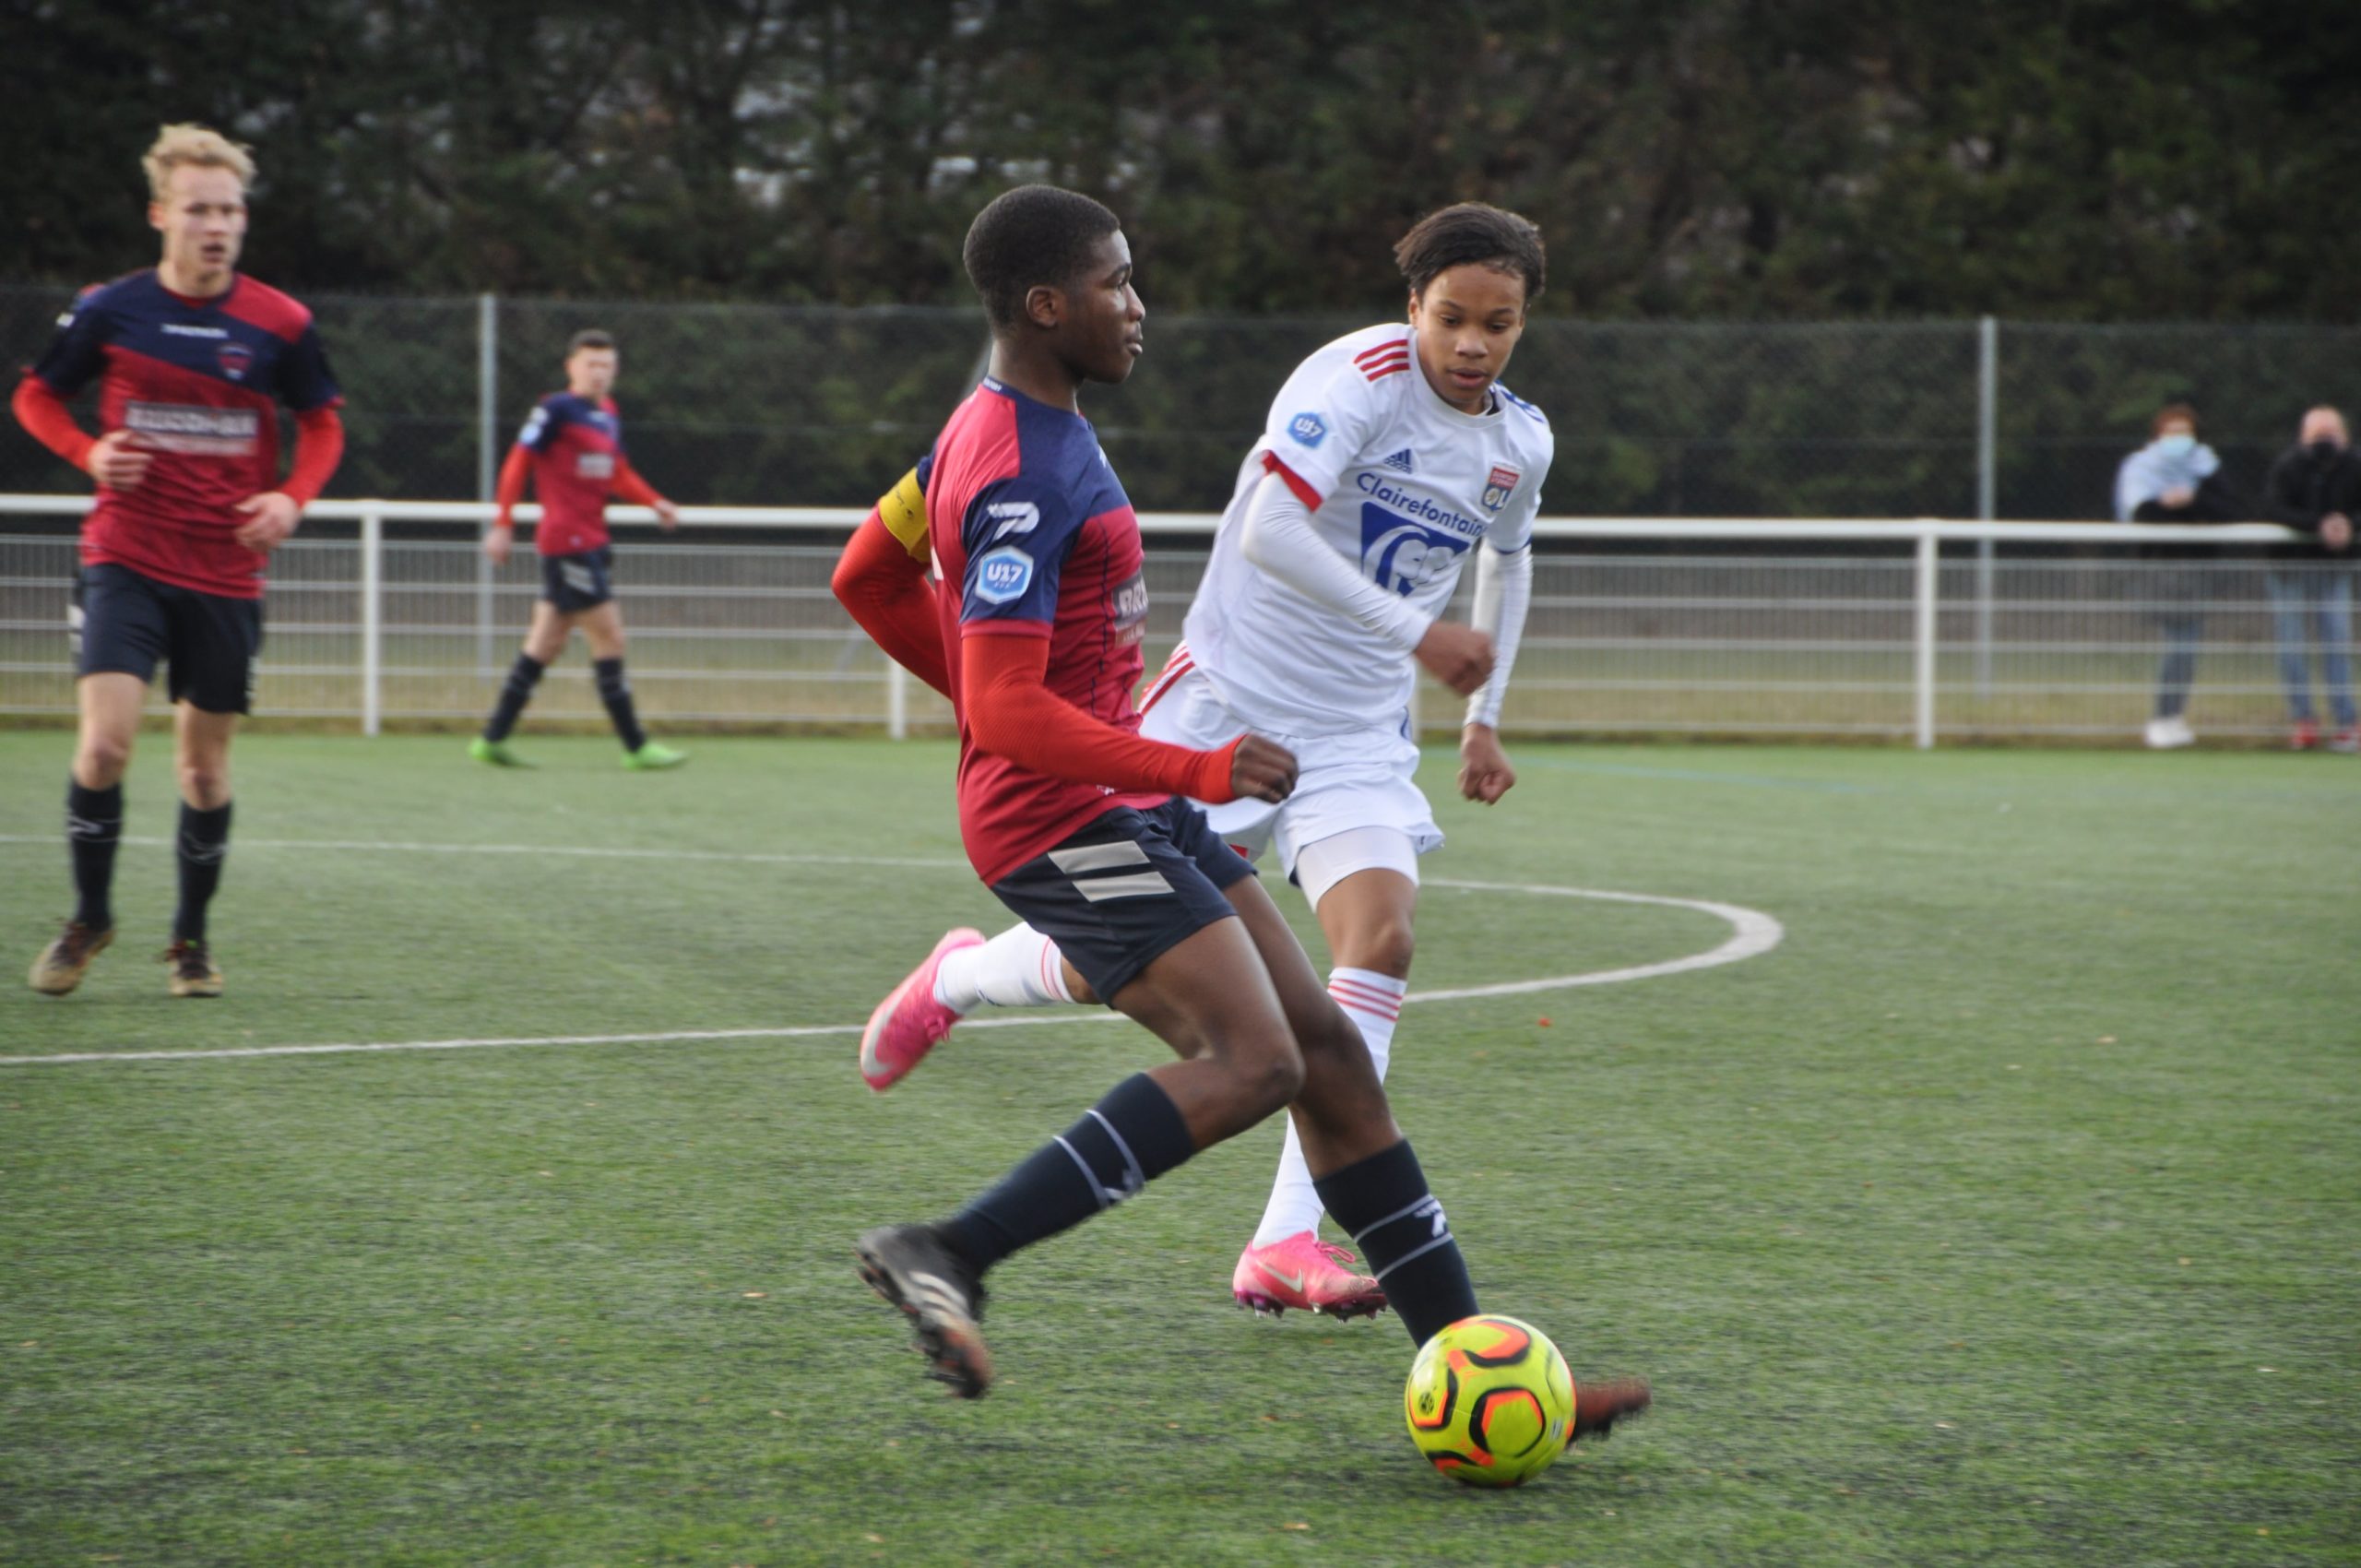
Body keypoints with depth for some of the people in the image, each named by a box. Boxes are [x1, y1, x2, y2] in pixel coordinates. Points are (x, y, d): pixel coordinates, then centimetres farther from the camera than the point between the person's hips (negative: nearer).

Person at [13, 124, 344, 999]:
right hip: (126, 563, -1)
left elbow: (323, 423, 11)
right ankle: (89, 918, 7)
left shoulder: (280, 325, -2)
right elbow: (36, 396, 10)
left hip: (226, 574, 1)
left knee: (205, 763, 8)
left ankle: (191, 938, 26)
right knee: (105, 741, -15)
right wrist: (88, 453, -10)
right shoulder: (109, 310, -4)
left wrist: (293, 498, -8)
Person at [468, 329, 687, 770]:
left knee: (547, 641, 10)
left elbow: (619, 474, 20)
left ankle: (493, 738, 15)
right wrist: (503, 523, -14)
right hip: (567, 542, -9)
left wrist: (655, 503, 4)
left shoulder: (608, 415, 14)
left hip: (591, 543, 9)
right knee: (608, 636, -8)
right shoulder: (556, 410, -9)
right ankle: (635, 746, -5)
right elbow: (518, 463, -9)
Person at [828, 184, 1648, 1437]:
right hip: (1065, 819, -11)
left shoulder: (998, 429, 14)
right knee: (1251, 1062, -23)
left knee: (1329, 1051, 6)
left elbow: (866, 579, 26)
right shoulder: (1020, 476, -20)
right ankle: (949, 1257, -19)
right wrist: (1192, 770, -24)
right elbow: (1006, 714, -26)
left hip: (1127, 812, 11)